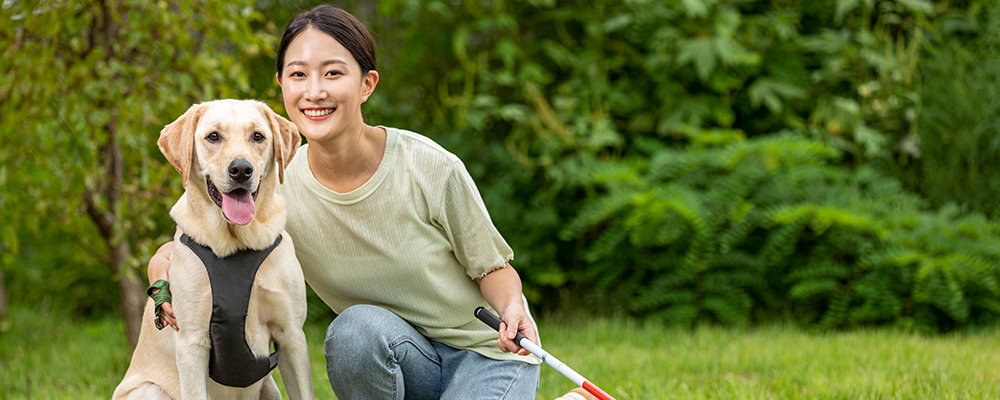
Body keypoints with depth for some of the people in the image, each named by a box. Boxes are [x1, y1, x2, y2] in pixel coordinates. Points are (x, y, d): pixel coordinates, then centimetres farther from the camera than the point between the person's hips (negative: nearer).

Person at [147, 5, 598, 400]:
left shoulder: (429, 169, -20)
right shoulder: (279, 191, -12)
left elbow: (491, 266, -7)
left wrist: (511, 307, -29)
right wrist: (164, 267, -25)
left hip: (486, 353, -2)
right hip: (397, 357, 2)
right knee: (356, 327, -32)